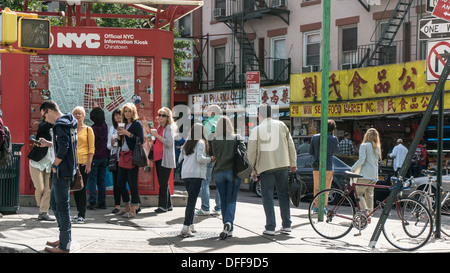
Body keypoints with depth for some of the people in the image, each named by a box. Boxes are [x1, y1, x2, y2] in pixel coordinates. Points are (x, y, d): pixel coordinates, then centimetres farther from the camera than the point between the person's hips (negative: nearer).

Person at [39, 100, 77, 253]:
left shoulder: (60, 125, -17)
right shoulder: (68, 123, 14)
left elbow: (63, 148, -27)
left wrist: (55, 165, -15)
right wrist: (48, 144, 20)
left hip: (62, 171, -10)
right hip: (67, 170, 10)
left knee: (62, 206, -4)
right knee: (54, 203, 19)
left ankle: (64, 246, 2)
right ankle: (63, 239, 25)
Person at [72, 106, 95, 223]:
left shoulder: (88, 129, 1)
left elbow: (91, 148, -1)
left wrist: (89, 162, -11)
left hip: (83, 162, -4)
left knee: (82, 189, -5)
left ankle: (82, 215, -1)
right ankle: (80, 212, 18)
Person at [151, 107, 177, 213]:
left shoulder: (169, 128, -7)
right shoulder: (159, 127, 18)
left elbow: (169, 142, -20)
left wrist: (157, 135, -16)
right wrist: (153, 135, 13)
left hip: (165, 159, -9)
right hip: (158, 158, 9)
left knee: (163, 183, -8)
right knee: (162, 183, 10)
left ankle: (163, 206, -5)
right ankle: (168, 205, 17)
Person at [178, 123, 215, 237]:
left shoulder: (186, 144, 14)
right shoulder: (201, 143, -4)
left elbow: (180, 159, 16)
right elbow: (200, 158, -14)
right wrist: (210, 159, 1)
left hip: (185, 174, 6)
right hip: (196, 174, -6)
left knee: (191, 199, 18)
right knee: (192, 201, -8)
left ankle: (190, 225, 20)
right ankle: (186, 227, -14)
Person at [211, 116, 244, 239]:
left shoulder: (214, 140, 0)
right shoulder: (237, 138, 0)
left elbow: (215, 156, 5)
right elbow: (243, 151, -7)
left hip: (218, 172, 1)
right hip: (233, 171, -1)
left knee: (223, 201, 10)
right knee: (231, 200, 1)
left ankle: (229, 229, 9)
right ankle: (228, 222, -23)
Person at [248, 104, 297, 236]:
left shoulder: (256, 130, -5)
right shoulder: (281, 125, 5)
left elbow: (252, 153, -4)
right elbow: (291, 145, 7)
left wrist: (253, 171, 5)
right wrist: (293, 163, 14)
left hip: (265, 167, -3)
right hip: (283, 165, 3)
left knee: (268, 197, 3)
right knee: (284, 195, 12)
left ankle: (270, 227, 1)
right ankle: (286, 225, 15)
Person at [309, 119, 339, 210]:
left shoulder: (314, 137, 2)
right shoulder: (333, 139, -11)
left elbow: (310, 152, 5)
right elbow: (336, 151, 5)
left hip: (316, 166, 4)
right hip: (327, 167, -4)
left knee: (317, 188, 15)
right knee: (325, 188, 4)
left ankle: (316, 206, 19)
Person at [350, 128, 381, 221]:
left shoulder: (364, 145, -7)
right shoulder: (377, 147, 14)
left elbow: (361, 160, -15)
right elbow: (377, 160, 17)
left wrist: (353, 168, -5)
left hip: (365, 174, -7)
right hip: (374, 175, 7)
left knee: (358, 193, 0)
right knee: (370, 195, 11)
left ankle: (365, 211, -18)